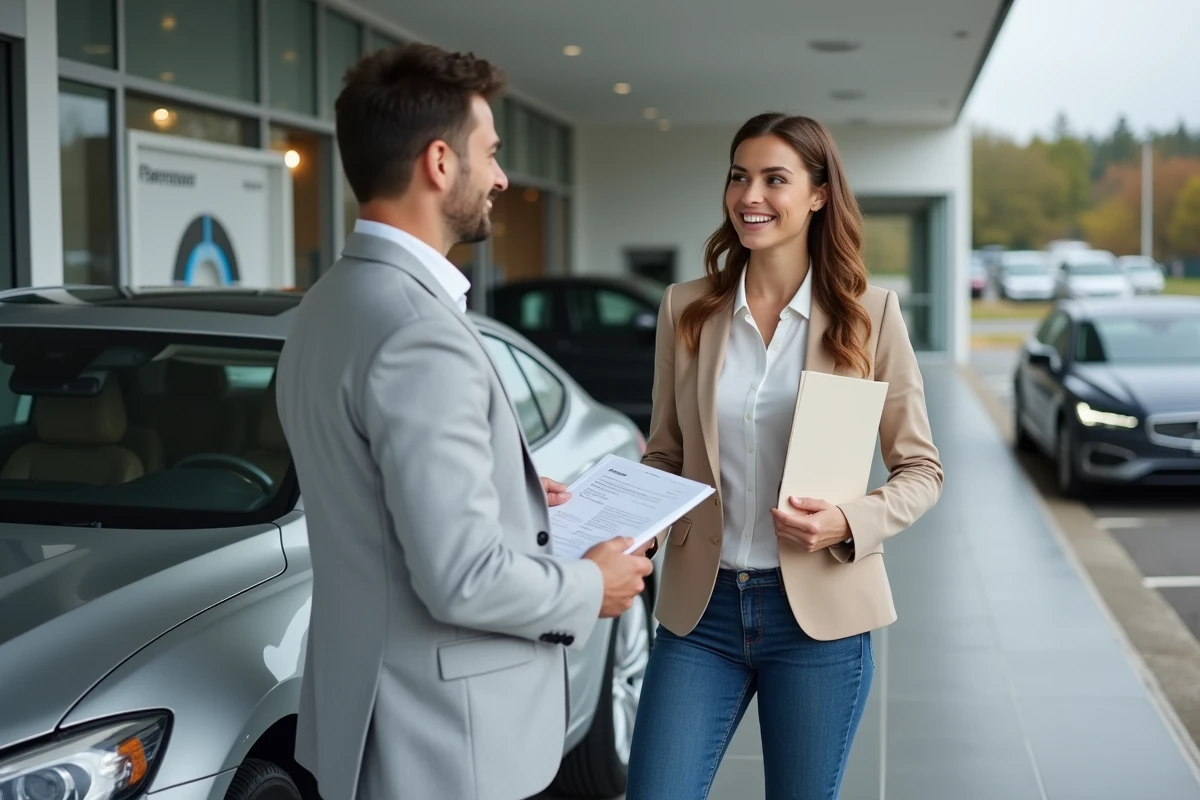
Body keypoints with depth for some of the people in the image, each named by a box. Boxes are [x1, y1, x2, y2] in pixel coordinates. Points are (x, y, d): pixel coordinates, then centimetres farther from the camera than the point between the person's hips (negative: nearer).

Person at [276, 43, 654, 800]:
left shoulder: (330, 305, 6)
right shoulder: (419, 333, -24)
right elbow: (462, 579, -26)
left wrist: (512, 492, 17)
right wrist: (589, 587, -10)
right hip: (441, 738, -9)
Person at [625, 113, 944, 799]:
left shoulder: (870, 312, -3)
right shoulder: (686, 309, 3)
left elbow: (921, 470, 1)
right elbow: (665, 457, 10)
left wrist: (849, 524, -18)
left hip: (818, 612, -1)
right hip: (700, 608, 2)